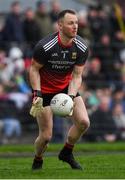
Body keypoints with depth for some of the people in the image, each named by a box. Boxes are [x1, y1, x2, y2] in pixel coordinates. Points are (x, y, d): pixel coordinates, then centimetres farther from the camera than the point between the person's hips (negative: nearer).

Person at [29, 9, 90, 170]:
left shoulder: (82, 48, -14)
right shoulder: (44, 46, -26)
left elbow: (76, 76, -9)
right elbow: (34, 69, -14)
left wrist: (71, 96, -24)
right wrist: (37, 95, -24)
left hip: (67, 87, 4)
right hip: (45, 89, -4)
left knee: (83, 122, -12)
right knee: (46, 136, -7)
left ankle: (66, 153, 15)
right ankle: (37, 160, 27)